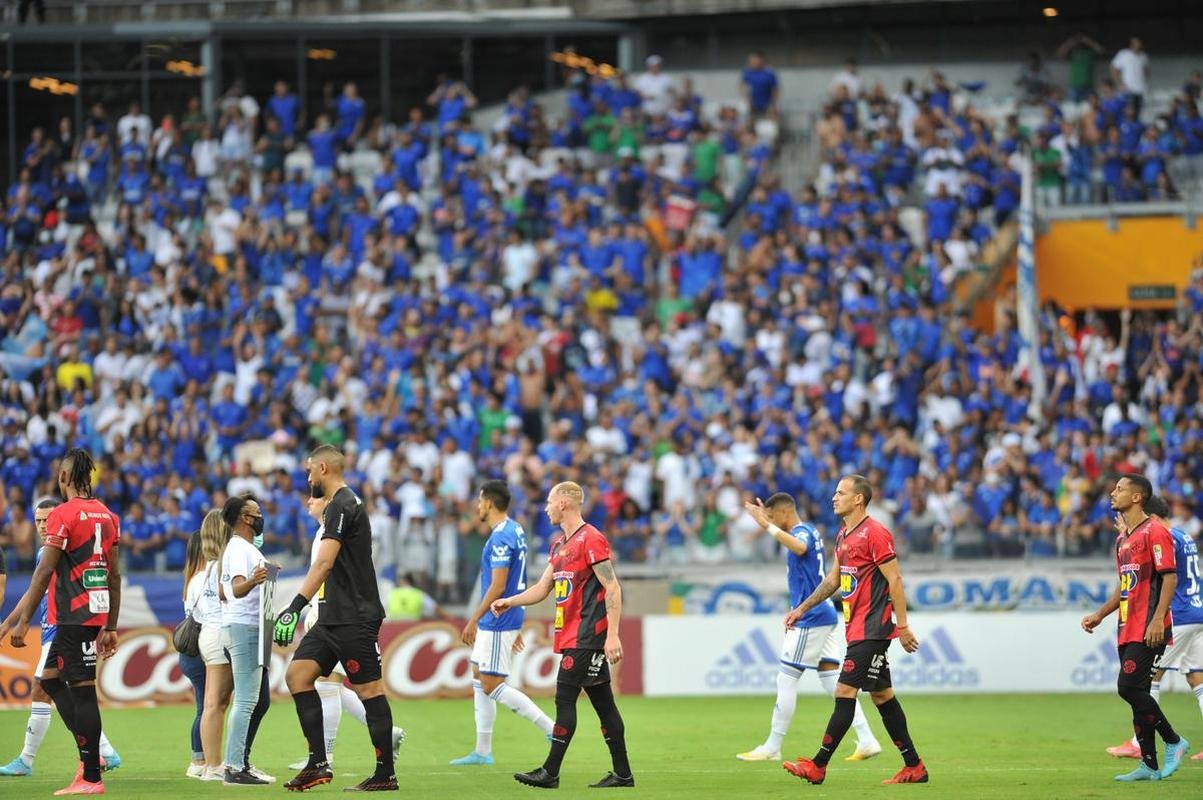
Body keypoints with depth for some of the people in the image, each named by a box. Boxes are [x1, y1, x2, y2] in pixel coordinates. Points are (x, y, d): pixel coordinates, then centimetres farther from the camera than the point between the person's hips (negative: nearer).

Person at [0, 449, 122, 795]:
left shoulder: (63, 515, -11)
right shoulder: (107, 516, 12)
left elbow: (44, 573, -14)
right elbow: (115, 576, 14)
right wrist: (111, 627, 18)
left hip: (73, 614, -8)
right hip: (98, 611, 8)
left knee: (82, 689, -6)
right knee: (50, 678, 17)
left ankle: (91, 777, -6)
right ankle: (89, 753, 11)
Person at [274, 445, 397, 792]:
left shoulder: (342, 505, -13)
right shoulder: (339, 505, 19)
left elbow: (324, 562, -23)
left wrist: (295, 608, -29)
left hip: (354, 619, -10)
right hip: (334, 617, 10)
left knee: (369, 689, -4)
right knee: (297, 674, 1)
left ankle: (386, 774, 1)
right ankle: (318, 764, -3)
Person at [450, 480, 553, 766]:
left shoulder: (500, 538, -19)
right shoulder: (516, 531, 12)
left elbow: (497, 587, -23)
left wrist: (473, 621, -17)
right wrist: (516, 628, 21)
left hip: (498, 621, -10)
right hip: (508, 618, 10)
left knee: (491, 685, -7)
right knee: (479, 678, 13)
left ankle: (551, 728, -9)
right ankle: (483, 751, 16)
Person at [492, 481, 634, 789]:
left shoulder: (591, 539, -12)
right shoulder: (559, 544, 17)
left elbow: (612, 587, -15)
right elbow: (543, 588, 25)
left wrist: (612, 635, -20)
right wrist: (510, 601, 12)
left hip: (587, 635, -9)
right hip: (571, 635, 9)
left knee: (565, 697, -9)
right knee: (602, 703, 9)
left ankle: (550, 772, -7)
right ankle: (622, 773, 11)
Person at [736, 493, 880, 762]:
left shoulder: (801, 531, -14)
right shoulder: (808, 531, 16)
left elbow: (799, 547, -39)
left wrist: (768, 526, -40)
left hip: (811, 618, -10)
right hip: (824, 615, 10)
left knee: (786, 679, -4)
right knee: (833, 680, 6)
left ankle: (772, 747, 0)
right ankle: (867, 741, 1)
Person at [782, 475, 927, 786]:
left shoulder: (875, 533, -14)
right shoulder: (843, 535, 14)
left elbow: (894, 580, -15)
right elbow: (833, 580, 24)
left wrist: (903, 626, -17)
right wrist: (802, 609, 21)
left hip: (871, 629, -10)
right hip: (857, 629, 10)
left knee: (845, 692, -9)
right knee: (882, 695, 10)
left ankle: (818, 766, -8)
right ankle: (914, 767, 14)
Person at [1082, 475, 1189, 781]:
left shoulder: (1154, 532, -9)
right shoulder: (1122, 539, 19)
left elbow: (1170, 577, -15)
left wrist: (1157, 619, -23)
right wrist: (1099, 615, 19)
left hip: (1149, 630, -9)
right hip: (1128, 630, 9)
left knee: (1129, 687, -15)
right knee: (1135, 692, 6)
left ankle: (1173, 741, -1)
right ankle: (1149, 765, 9)